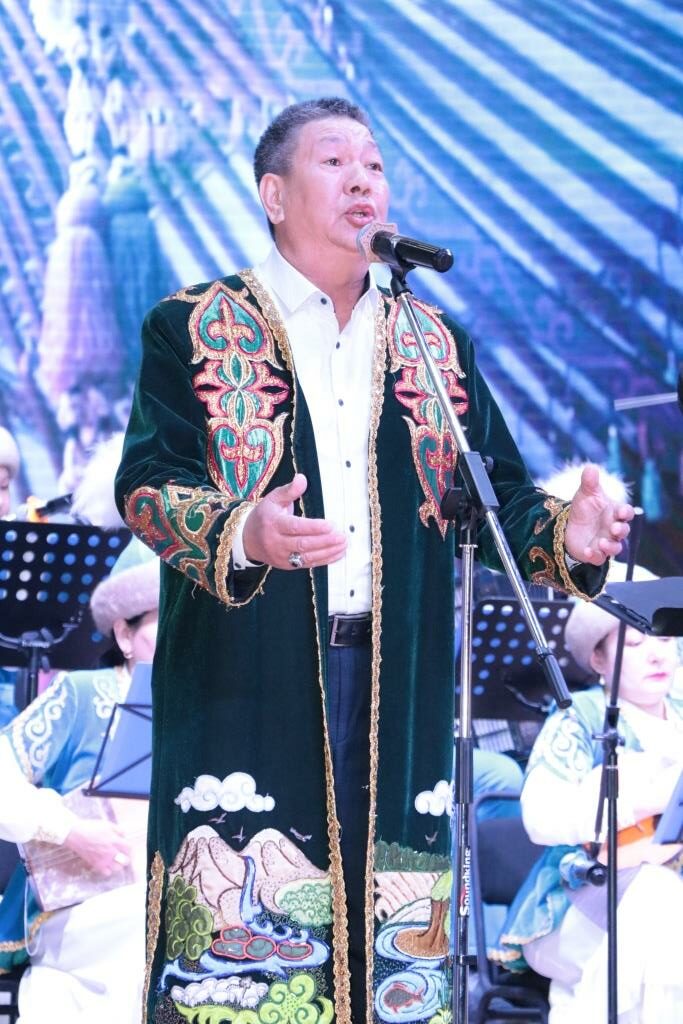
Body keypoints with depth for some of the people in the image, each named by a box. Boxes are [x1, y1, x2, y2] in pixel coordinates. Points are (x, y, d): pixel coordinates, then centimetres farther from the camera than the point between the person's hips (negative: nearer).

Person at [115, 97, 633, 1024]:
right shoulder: (196, 329, 7)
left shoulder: (437, 346, 19)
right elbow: (145, 482, -4)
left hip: (397, 681, 4)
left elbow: (496, 493, 15)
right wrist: (242, 534, -24)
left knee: (391, 936, 0)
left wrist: (562, 532, -8)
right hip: (248, 686, -3)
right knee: (238, 947, -10)